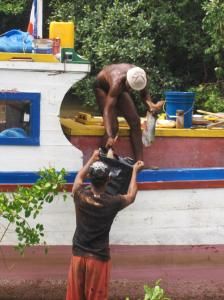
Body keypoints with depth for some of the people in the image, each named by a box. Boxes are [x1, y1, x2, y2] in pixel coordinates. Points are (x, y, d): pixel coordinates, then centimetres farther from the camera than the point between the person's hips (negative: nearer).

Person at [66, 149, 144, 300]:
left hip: (78, 255, 2)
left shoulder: (80, 196, -8)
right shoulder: (112, 203, -13)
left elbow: (79, 177, 16)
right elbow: (131, 196, 11)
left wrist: (93, 159, 30)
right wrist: (135, 171, 23)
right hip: (99, 258, -2)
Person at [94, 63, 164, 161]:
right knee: (113, 126, -22)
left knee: (135, 121, -3)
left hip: (121, 89, 6)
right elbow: (107, 110, -46)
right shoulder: (117, 82, -44)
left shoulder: (140, 76, -30)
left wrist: (150, 105, -34)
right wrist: (109, 136, -57)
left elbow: (144, 94, -10)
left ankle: (139, 163, 1)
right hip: (103, 87, -6)